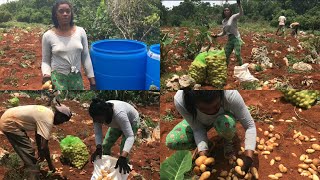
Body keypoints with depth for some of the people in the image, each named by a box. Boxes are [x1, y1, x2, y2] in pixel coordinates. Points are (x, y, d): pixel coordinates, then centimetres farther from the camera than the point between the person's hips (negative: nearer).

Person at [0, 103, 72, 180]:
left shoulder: (47, 113, 7)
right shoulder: (48, 120, -22)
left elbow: (38, 134, 21)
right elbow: (44, 146, -22)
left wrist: (39, 152, 29)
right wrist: (50, 164, -6)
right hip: (9, 123, -10)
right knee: (29, 154, -7)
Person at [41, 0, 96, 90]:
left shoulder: (80, 32, -1)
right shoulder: (48, 36, -5)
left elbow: (86, 58, 4)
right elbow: (45, 61, 3)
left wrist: (92, 81, 3)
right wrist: (46, 75, -17)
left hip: (76, 77, 3)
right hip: (57, 78, -2)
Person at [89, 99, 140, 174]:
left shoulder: (119, 114, -46)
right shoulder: (98, 114, -28)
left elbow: (130, 136, -47)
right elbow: (98, 133, -20)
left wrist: (123, 157, -57)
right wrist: (98, 148, -39)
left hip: (131, 122, -6)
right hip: (117, 123, 6)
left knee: (124, 150, -13)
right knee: (105, 145, 5)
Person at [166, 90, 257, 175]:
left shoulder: (230, 95, -39)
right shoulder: (180, 100, -37)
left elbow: (250, 126, -29)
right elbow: (197, 129, -23)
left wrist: (248, 157, -39)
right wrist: (203, 154, -35)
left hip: (223, 119, 0)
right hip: (199, 122, 1)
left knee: (227, 124, -37)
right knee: (171, 141, -22)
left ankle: (228, 141, 0)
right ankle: (205, 144, 6)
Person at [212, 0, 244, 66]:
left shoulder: (233, 17, -5)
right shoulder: (223, 21, 13)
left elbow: (241, 13, -26)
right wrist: (217, 35, 6)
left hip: (236, 38, -7)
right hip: (229, 40, 7)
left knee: (238, 55, -11)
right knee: (226, 55, 11)